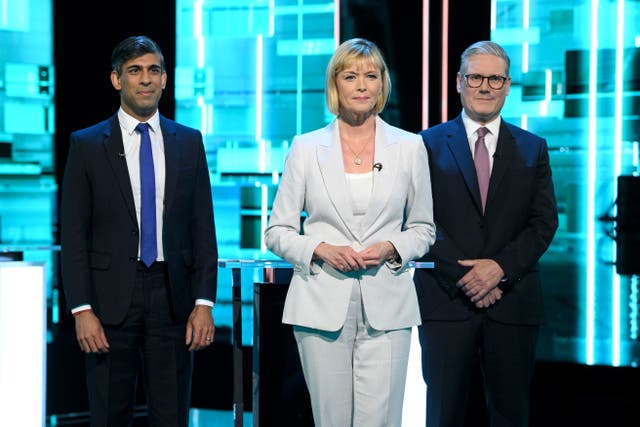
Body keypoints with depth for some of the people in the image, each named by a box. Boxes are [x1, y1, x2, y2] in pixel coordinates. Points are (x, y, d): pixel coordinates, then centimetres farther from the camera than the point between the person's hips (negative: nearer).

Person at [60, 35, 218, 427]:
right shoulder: (87, 145, 1)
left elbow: (203, 229, 7)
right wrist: (82, 309, -9)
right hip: (111, 298, -1)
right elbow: (73, 235, -1)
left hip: (172, 296, 2)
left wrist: (204, 302, -2)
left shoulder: (189, 142, 8)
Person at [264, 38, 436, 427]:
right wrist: (322, 249, -11)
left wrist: (391, 248, -7)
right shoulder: (306, 148, 5)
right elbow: (277, 232, 7)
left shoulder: (410, 147, 6)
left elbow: (423, 229, 13)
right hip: (322, 305, 0)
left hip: (387, 307, 0)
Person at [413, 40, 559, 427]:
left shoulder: (532, 149, 11)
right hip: (446, 301, -2)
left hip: (513, 303, 2)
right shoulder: (430, 145, 5)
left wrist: (500, 267, -11)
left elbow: (545, 222, 4)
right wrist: (464, 275, -12)